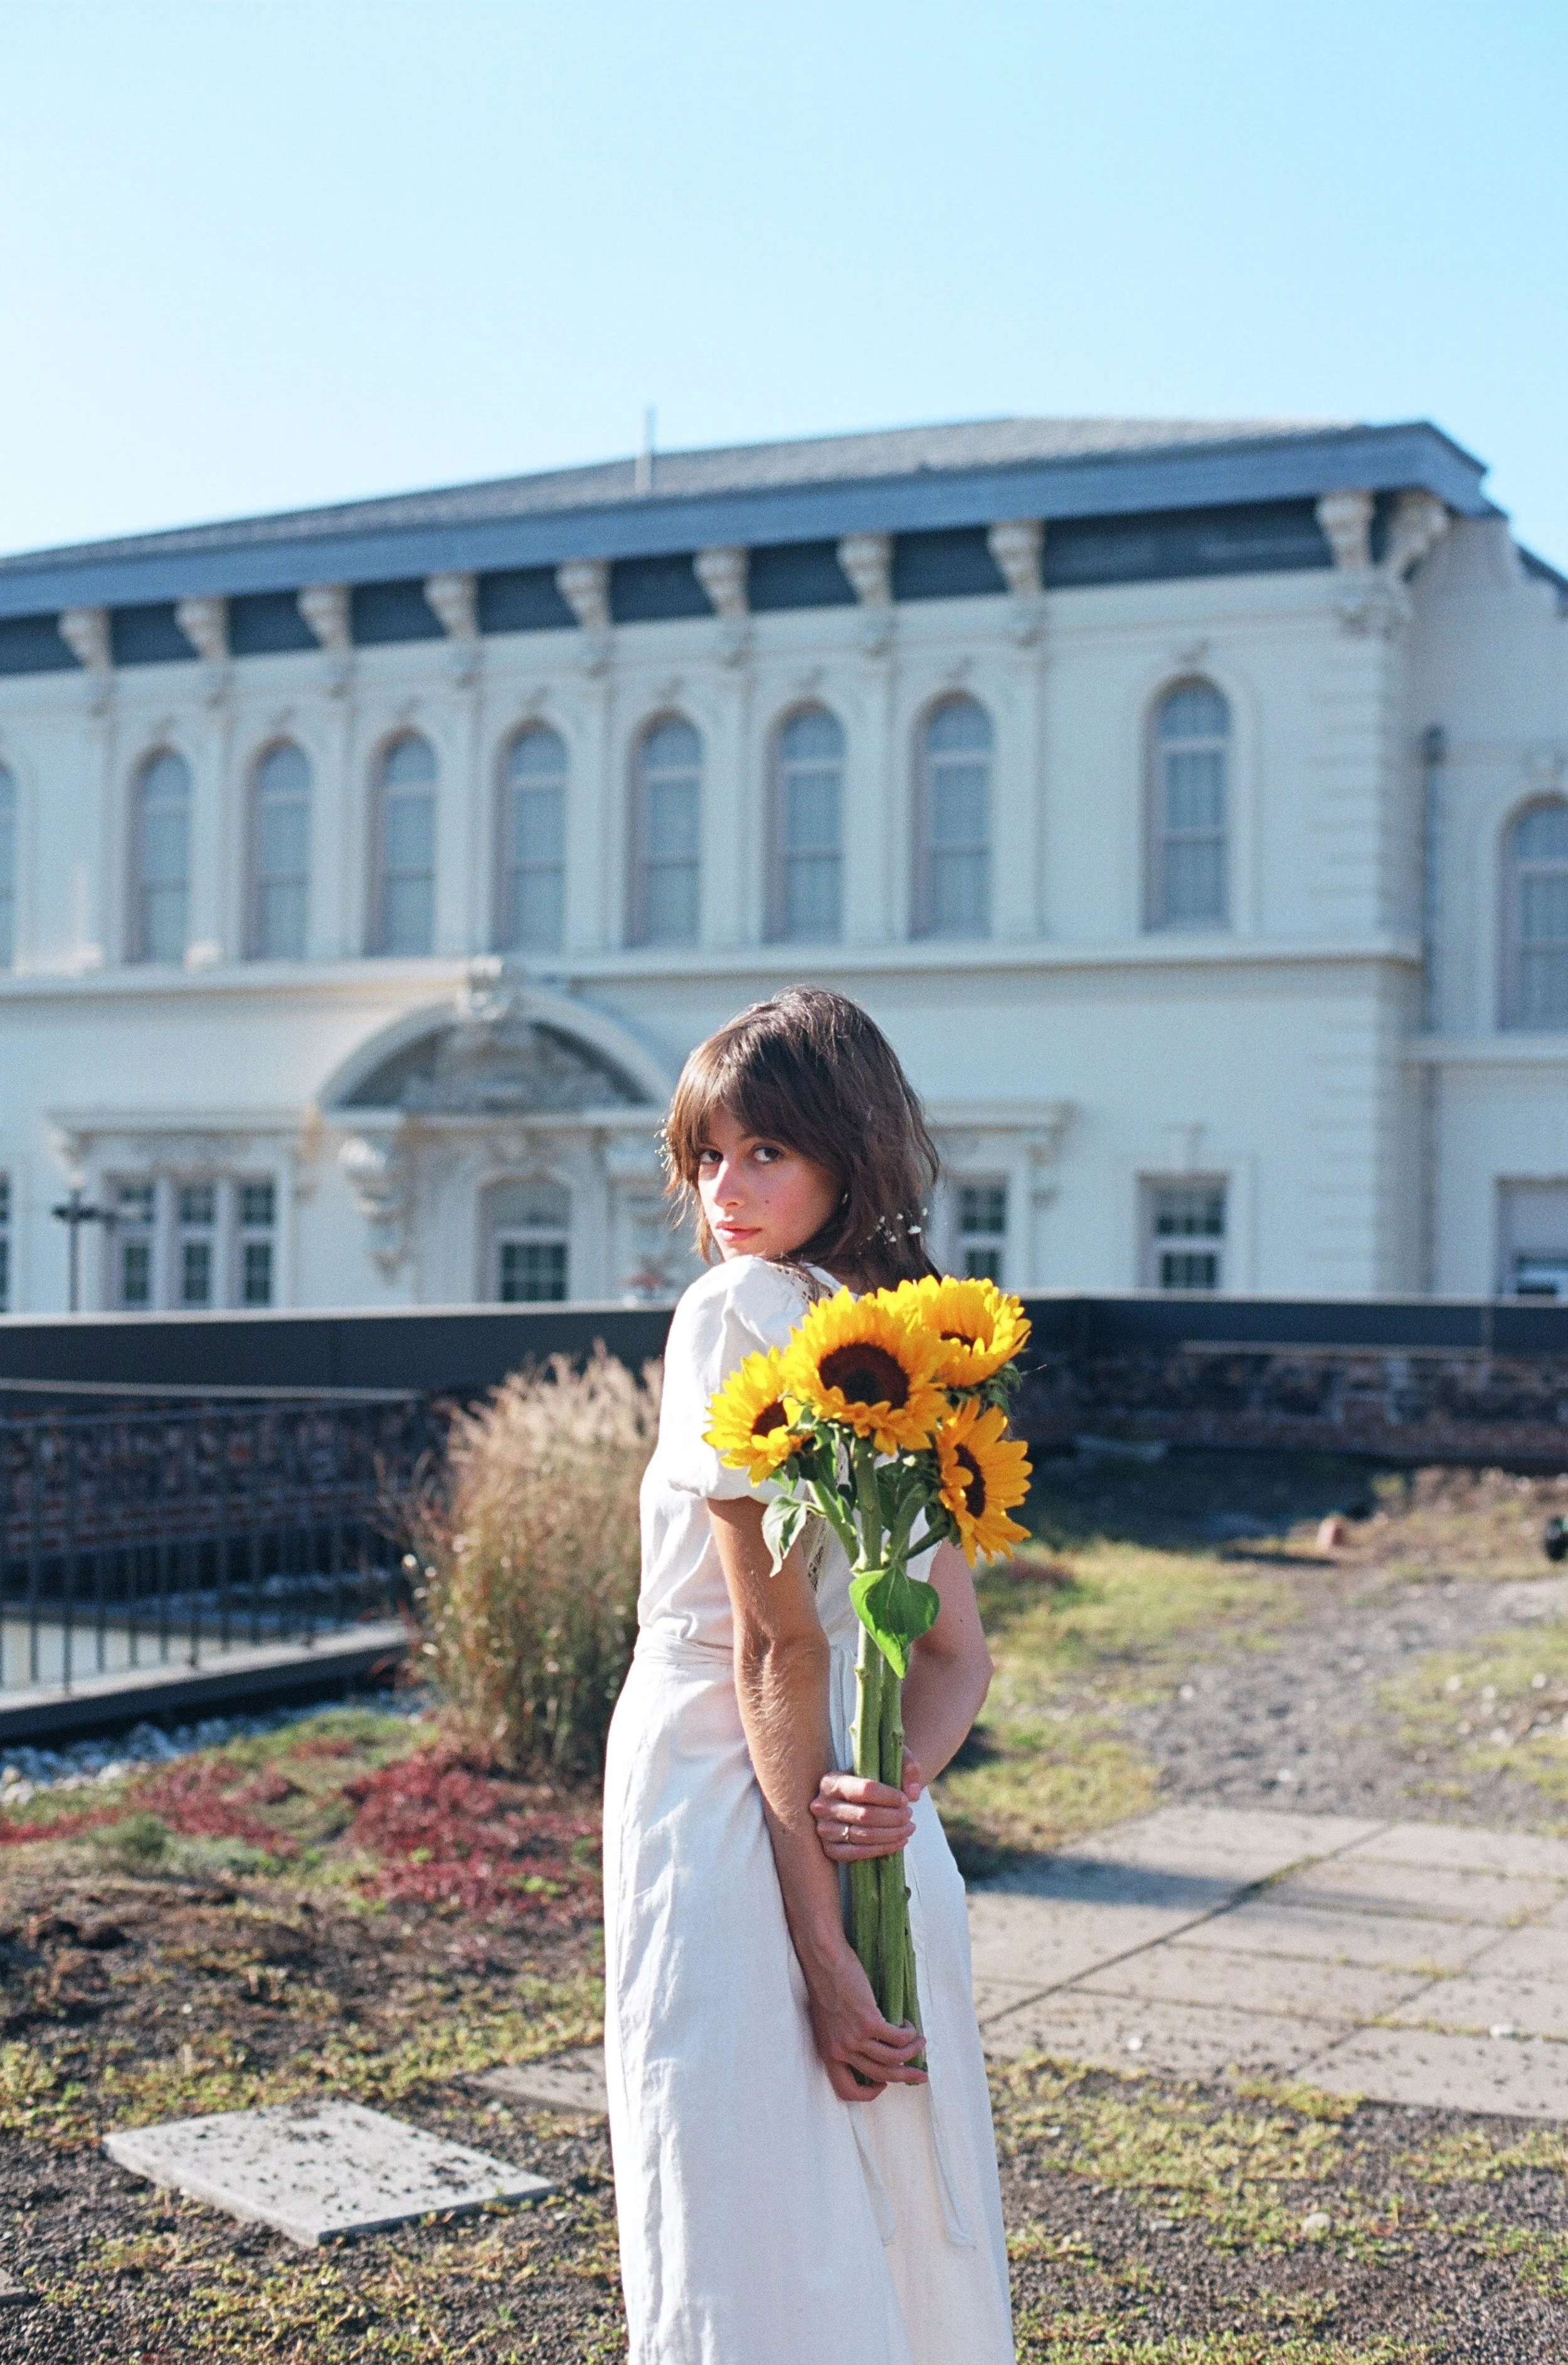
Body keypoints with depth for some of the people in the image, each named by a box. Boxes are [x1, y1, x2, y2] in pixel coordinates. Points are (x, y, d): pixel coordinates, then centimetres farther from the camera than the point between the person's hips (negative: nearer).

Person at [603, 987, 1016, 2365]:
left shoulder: (737, 1313, -13)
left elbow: (778, 1641, -17)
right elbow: (960, 1654, 10)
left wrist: (816, 1938, -16)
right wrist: (895, 1785, -9)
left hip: (725, 1803, -8)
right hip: (885, 1842, 8)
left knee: (749, 2252, 2)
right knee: (900, 2228, 18)